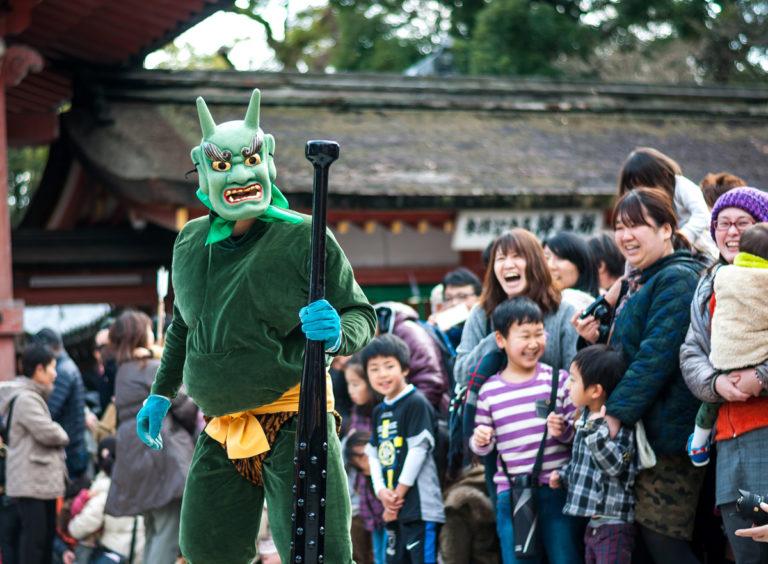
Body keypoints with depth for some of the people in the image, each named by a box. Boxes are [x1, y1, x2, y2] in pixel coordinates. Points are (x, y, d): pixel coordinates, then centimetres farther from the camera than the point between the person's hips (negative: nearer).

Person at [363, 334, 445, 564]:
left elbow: (419, 450, -13)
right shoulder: (379, 411, 16)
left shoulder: (416, 403, -9)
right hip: (393, 509, 9)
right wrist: (382, 492, -4)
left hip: (420, 504, -9)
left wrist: (399, 494, -10)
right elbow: (374, 455, 13)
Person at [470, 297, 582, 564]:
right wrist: (480, 440, -9)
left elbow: (578, 431, 3)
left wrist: (565, 430, -18)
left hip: (558, 489, -1)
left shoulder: (559, 380, 0)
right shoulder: (489, 391, 4)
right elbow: (482, 446, 13)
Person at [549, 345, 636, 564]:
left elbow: (615, 465, -26)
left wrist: (597, 429, -28)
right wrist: (563, 475, 11)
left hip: (614, 523, -9)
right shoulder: (585, 419, 10)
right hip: (592, 521, 9)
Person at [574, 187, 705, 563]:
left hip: (667, 430, -10)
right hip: (641, 433, 10)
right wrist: (598, 339, 8)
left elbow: (656, 355, -19)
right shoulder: (638, 283, 20)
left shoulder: (677, 279, -11)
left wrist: (617, 412, -19)